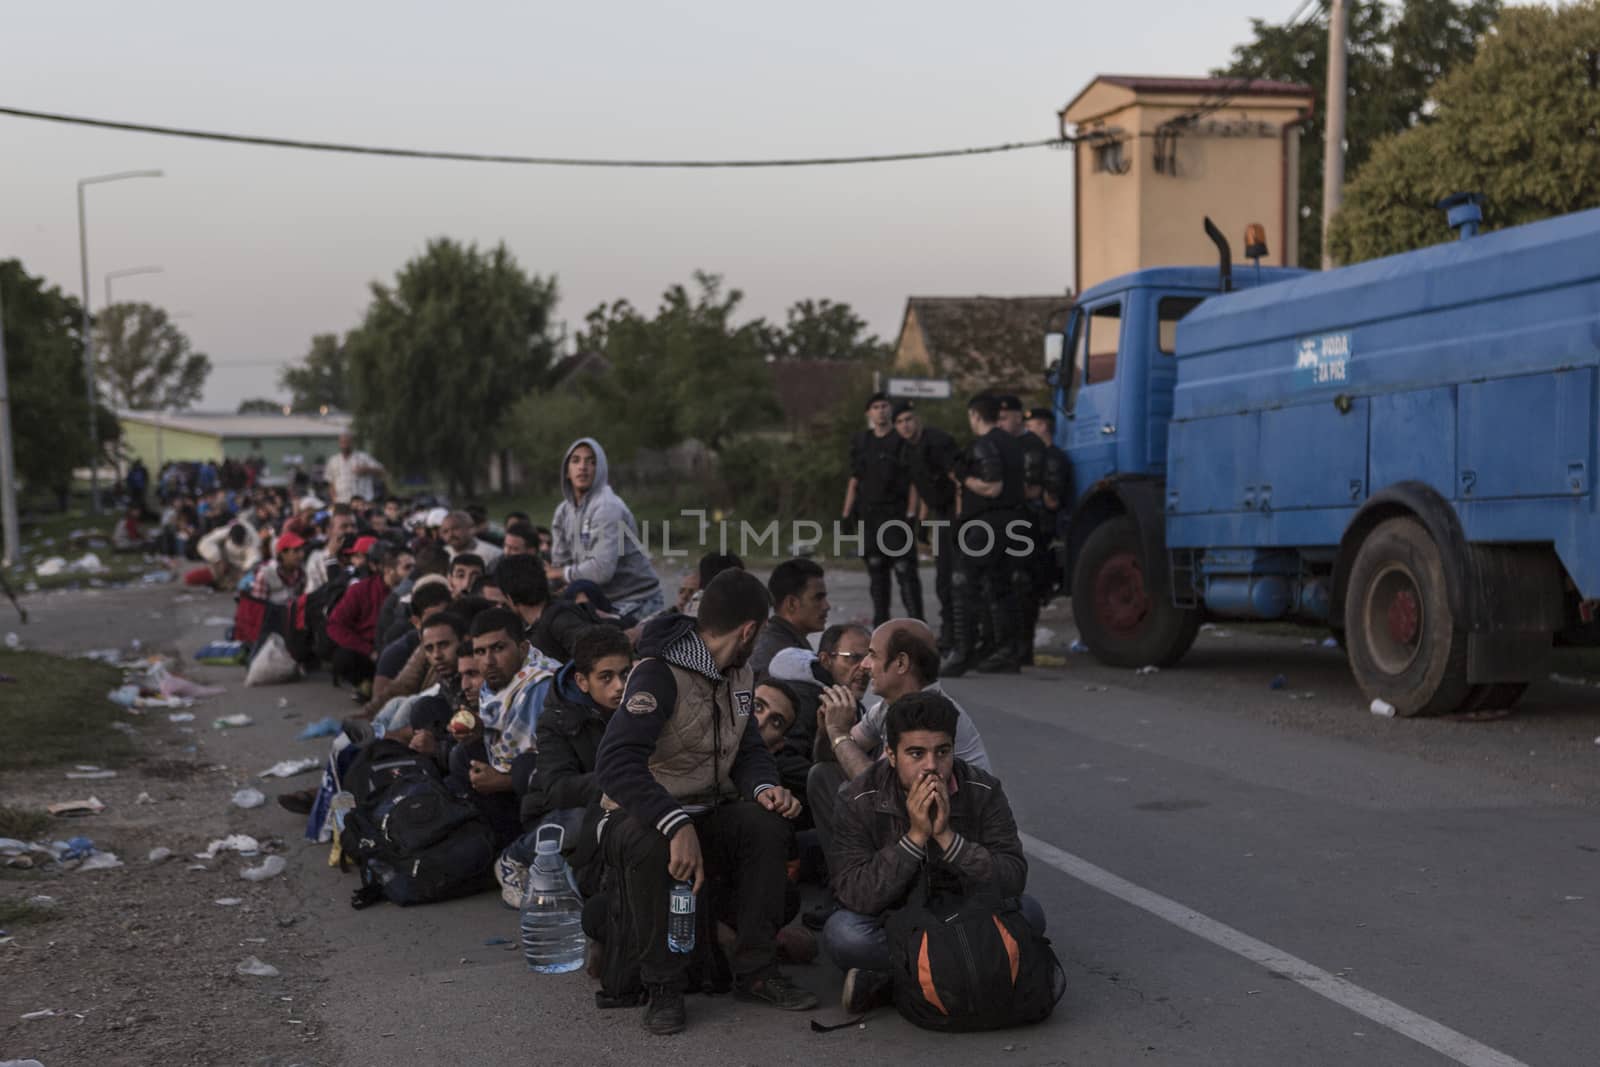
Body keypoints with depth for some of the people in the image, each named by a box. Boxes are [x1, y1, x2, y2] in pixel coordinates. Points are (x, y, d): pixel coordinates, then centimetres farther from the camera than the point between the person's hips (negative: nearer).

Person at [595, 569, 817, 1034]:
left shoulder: (739, 675, 5)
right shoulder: (660, 673, -23)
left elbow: (748, 749, 10)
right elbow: (617, 763, -35)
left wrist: (765, 787, -15)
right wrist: (678, 826, -44)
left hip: (706, 815, 6)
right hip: (638, 819, -6)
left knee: (767, 823, -23)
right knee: (649, 843, -39)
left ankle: (756, 970, -10)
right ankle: (663, 986, -21)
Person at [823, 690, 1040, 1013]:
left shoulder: (983, 792, -11)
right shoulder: (859, 801, -15)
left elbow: (1013, 880, -19)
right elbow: (855, 896, -24)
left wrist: (946, 835, -30)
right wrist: (915, 836, -31)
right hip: (891, 924, -2)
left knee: (1028, 912, -26)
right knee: (843, 932, -33)